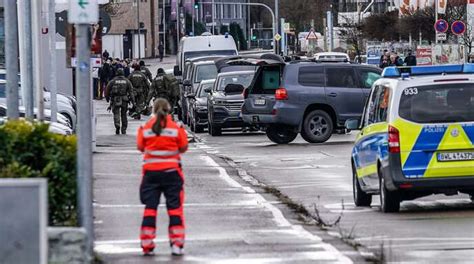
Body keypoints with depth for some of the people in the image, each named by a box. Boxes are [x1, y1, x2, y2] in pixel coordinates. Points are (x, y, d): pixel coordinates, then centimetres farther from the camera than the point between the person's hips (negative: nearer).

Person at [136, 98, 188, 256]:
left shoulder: (145, 128, -3)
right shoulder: (176, 128, -5)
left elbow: (140, 147, 4)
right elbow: (183, 148, 0)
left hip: (151, 171, 1)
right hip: (171, 171, -1)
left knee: (150, 207, 6)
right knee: (175, 207, 6)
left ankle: (147, 245, 4)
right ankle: (177, 245, 2)